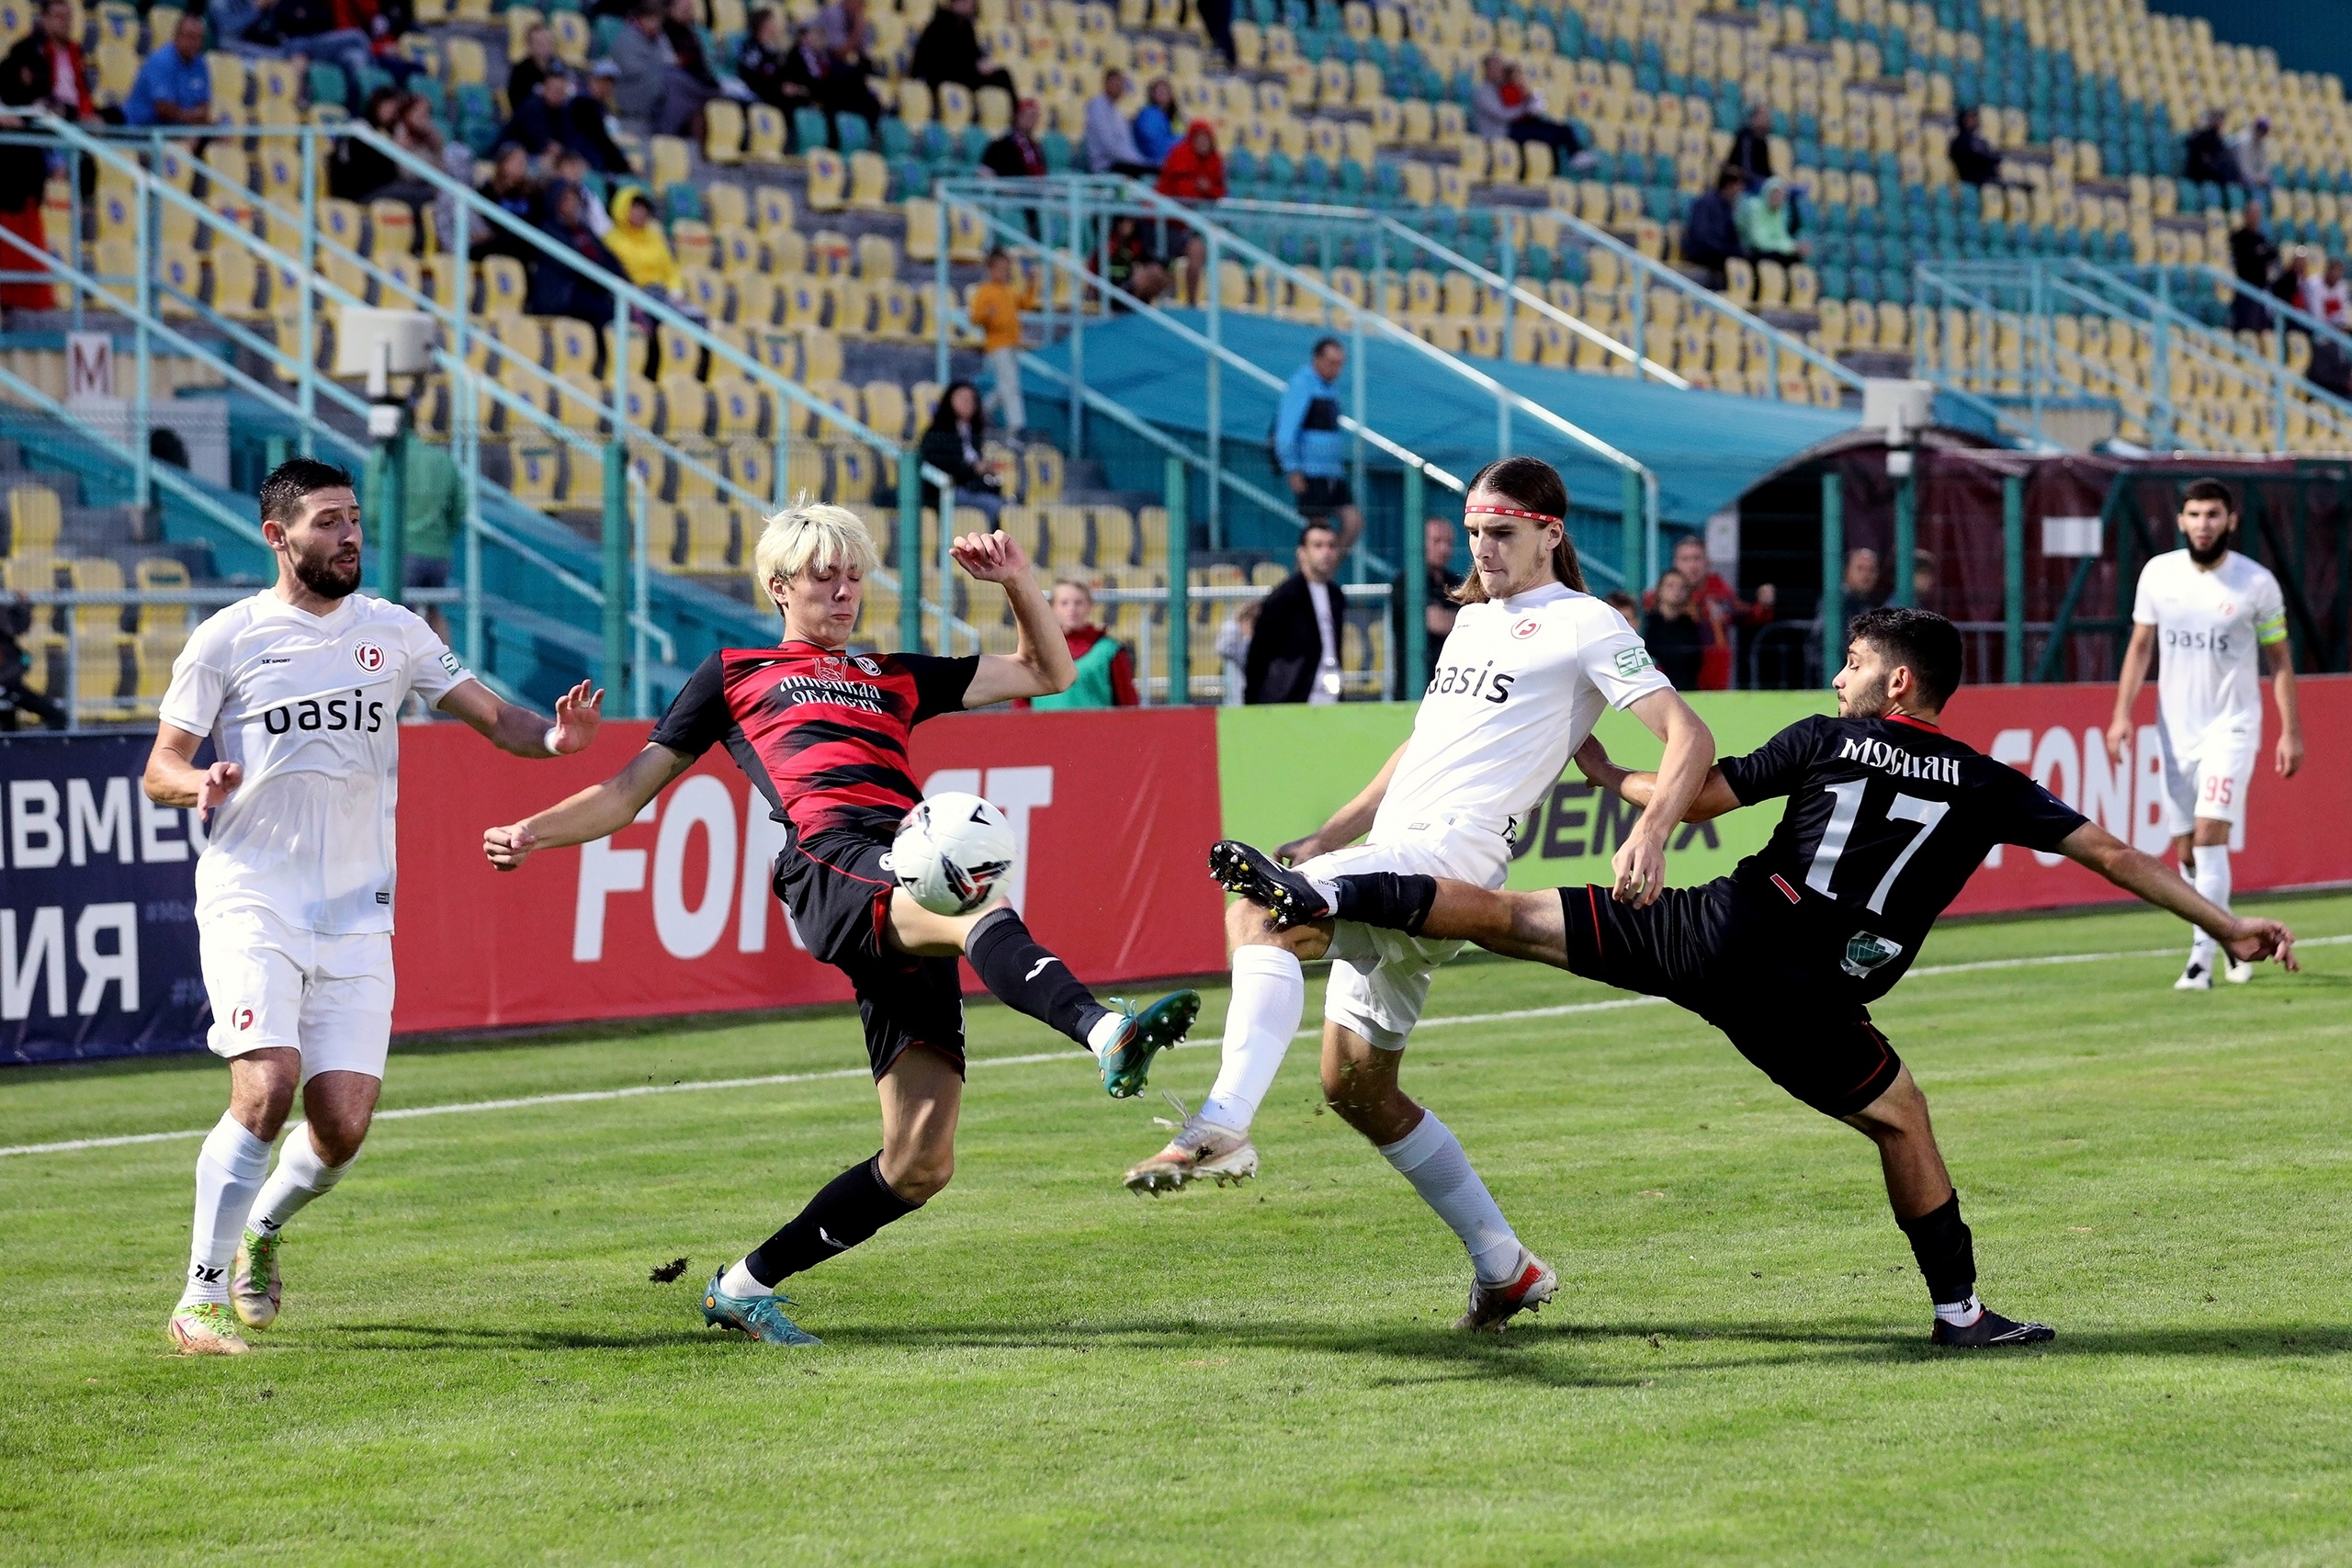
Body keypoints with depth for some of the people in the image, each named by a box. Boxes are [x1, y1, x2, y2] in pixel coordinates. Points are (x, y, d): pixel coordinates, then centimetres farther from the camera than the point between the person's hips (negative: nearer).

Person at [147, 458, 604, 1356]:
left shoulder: (392, 633, 10)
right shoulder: (227, 639, 2)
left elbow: (492, 716, 7)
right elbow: (159, 769, 4)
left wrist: (551, 738, -15)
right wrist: (199, 784, -19)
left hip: (356, 911, 3)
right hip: (251, 900, -3)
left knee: (343, 1126, -4)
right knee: (267, 1088, -21)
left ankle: (261, 1228, 29)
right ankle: (200, 1301, -10)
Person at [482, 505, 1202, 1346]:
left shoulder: (895, 678, 35)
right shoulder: (735, 674, 27)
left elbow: (1049, 672, 38)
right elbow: (632, 790, 26)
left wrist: (1017, 581, 22)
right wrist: (534, 832, 11)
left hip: (913, 885, 5)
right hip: (831, 858, -5)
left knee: (920, 1163, -6)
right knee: (984, 916, -41)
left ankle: (745, 1284, 9)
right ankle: (1108, 1030, -69)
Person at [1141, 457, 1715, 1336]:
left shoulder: (1584, 625, -2)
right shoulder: (1475, 619, 24)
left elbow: (1688, 736, -11)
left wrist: (1650, 833, -29)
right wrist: (1323, 841, 26)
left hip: (1450, 852, -9)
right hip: (1392, 857, 9)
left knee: (1259, 911, -30)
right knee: (1356, 1087, 11)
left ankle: (1224, 1126, -42)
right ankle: (1505, 1267, 17)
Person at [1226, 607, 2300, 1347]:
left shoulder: (1829, 740, 11)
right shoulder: (1987, 789, 12)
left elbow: (1693, 799, 12)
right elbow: (2106, 852, 12)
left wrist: (1606, 775, 31)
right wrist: (2229, 925, 18)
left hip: (1718, 932, 0)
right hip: (1807, 1006, 0)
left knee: (1511, 917, 2)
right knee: (1902, 1120, 21)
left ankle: (1321, 896, -7)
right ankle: (1959, 1309, 21)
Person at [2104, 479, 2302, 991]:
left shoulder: (2257, 582, -7)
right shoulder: (2158, 574, 1)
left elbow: (2279, 658, 1)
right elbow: (2140, 646, 9)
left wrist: (2290, 731, -3)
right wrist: (2122, 713, -1)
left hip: (2231, 725, -4)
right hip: (2175, 730, 4)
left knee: (2209, 837, -18)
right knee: (2187, 852, 7)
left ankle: (2201, 960, -17)